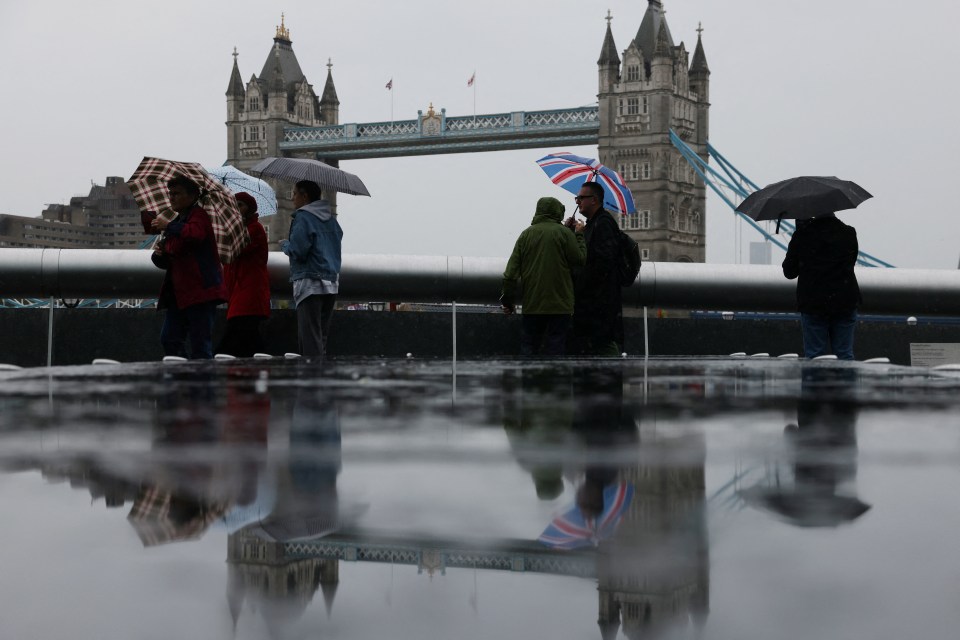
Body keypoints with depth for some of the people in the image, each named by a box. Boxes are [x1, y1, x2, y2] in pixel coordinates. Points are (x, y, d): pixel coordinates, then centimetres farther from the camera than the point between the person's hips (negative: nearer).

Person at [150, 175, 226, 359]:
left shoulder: (198, 215, -5)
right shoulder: (177, 223, 21)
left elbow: (195, 234, -31)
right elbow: (166, 262, 24)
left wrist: (168, 226, -24)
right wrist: (159, 255, 2)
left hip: (200, 291, -9)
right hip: (179, 293, 9)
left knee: (200, 345, -9)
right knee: (169, 340, 7)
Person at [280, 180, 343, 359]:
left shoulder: (303, 217, -8)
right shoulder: (331, 218, 16)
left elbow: (297, 250, -15)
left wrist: (284, 245, 5)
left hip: (310, 283, -8)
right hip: (331, 283, 8)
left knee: (309, 338, -11)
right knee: (322, 336, 11)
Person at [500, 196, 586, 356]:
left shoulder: (526, 234, 5)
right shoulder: (563, 232, -6)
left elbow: (511, 271, 3)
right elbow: (580, 259, -2)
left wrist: (508, 299, 9)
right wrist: (579, 236, 11)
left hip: (531, 305, 3)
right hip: (560, 305, -3)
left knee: (528, 345, 9)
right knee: (555, 348, 0)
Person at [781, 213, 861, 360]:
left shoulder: (802, 235, -6)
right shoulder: (849, 234, 1)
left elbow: (789, 272, 3)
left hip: (812, 304, -2)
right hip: (845, 303, 2)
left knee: (814, 355, 4)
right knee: (845, 354, 7)